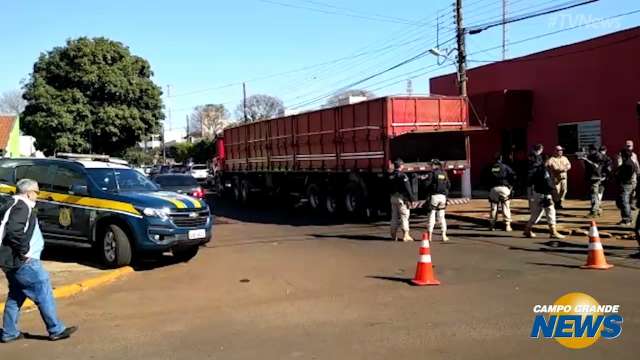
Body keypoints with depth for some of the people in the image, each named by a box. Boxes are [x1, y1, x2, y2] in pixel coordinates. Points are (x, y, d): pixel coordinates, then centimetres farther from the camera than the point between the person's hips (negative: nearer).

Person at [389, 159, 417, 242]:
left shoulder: (391, 176, 9)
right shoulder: (402, 175, -13)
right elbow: (408, 189, -15)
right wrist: (411, 199, -11)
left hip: (393, 197, 7)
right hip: (402, 197, -7)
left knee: (394, 216, 12)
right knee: (404, 216, -3)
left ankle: (394, 235, 15)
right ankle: (405, 235, -4)